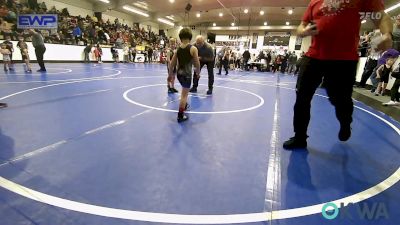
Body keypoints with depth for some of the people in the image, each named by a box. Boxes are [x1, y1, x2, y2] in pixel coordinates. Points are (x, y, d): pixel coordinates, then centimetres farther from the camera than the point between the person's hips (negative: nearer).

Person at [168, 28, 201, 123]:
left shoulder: (178, 49, 3)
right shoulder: (193, 49, -10)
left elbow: (172, 63, 5)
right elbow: (197, 64, -8)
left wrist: (171, 73, 17)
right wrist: (198, 72, 9)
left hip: (179, 73, 6)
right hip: (187, 74, -5)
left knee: (184, 91, 29)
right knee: (184, 94, 1)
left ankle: (184, 105, 48)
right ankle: (180, 116, 5)